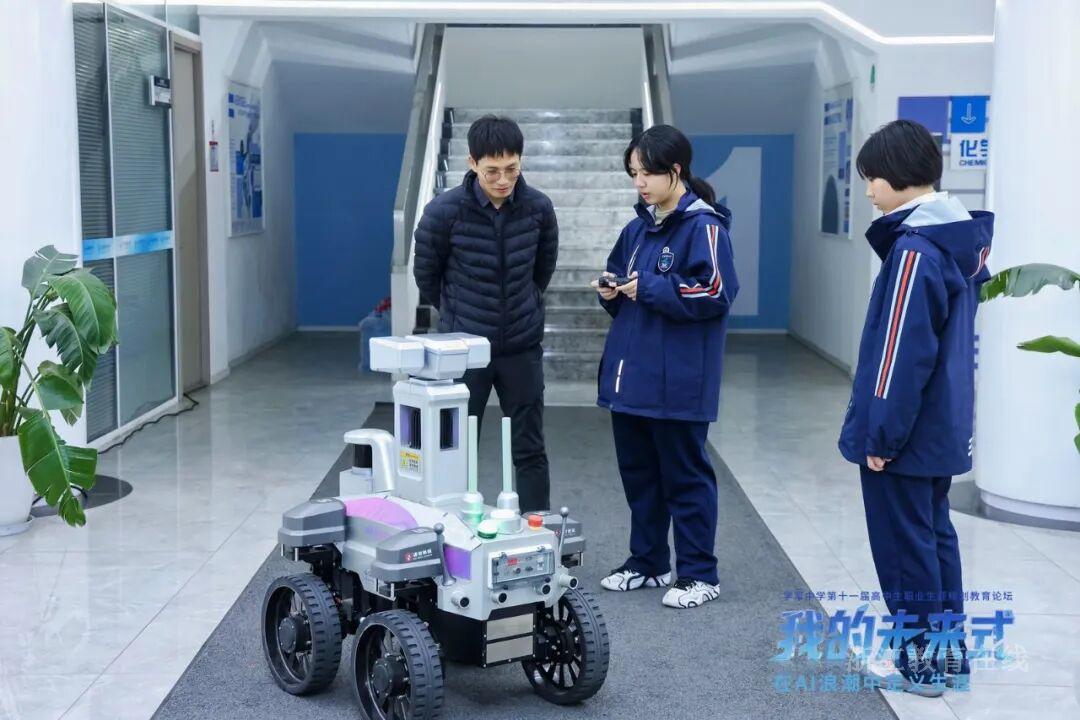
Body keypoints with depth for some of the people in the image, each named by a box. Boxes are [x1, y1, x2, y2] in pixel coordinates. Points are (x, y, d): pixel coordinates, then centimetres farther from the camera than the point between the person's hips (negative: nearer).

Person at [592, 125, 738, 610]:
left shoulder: (703, 225, -11)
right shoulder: (638, 227, 13)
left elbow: (716, 292, -19)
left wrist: (651, 289, -17)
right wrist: (612, 291, 2)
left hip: (677, 382, -8)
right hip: (631, 375, 8)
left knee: (685, 476, 1)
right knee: (638, 473, 15)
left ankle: (699, 574, 12)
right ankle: (647, 563, 28)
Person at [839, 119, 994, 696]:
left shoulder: (915, 248, -21)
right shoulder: (962, 239, 9)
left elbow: (902, 351, -22)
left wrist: (880, 433, -16)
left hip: (905, 433, -9)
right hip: (941, 428, 9)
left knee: (904, 543, 3)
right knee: (935, 534, 18)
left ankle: (922, 663, 14)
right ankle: (948, 654, 27)